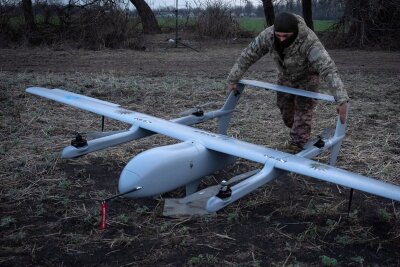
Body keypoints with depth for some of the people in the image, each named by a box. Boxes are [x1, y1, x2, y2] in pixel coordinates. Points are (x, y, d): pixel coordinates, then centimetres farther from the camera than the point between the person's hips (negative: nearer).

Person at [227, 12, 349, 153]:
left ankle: (298, 143, 5)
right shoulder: (267, 35, -32)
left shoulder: (309, 41, -44)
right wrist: (232, 79, -16)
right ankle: (298, 133, 39)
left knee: (303, 107, -9)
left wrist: (342, 100, -61)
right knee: (284, 104, 14)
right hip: (285, 75, 5)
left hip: (307, 75, -4)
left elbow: (327, 68, -52)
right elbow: (248, 55, -20)